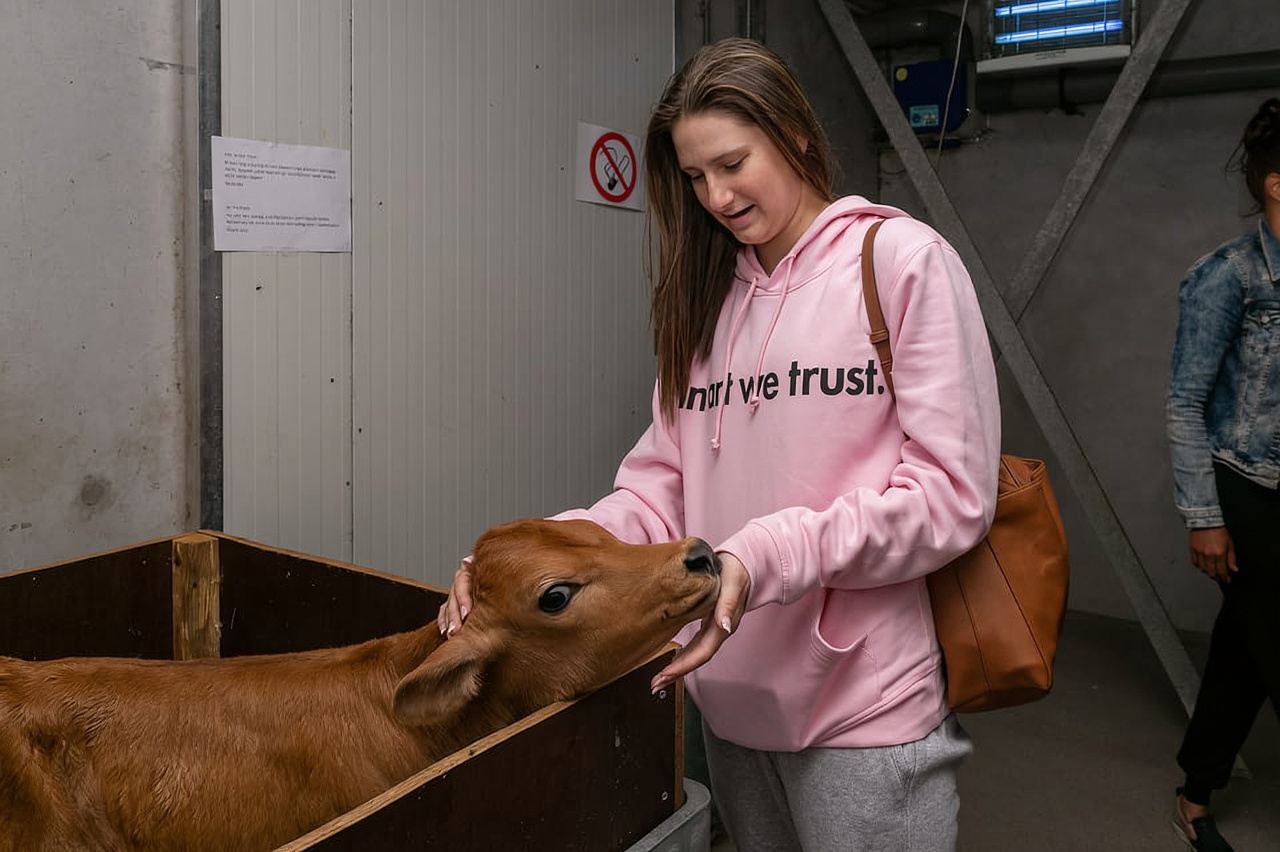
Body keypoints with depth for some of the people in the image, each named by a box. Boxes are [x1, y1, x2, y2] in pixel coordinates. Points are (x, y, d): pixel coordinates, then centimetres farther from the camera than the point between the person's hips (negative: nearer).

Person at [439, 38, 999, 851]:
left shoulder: (904, 260, -8)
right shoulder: (707, 297, 8)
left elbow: (952, 492, -14)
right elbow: (662, 487, 3)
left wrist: (767, 556, -25)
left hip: (866, 704, -5)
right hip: (732, 697, 6)